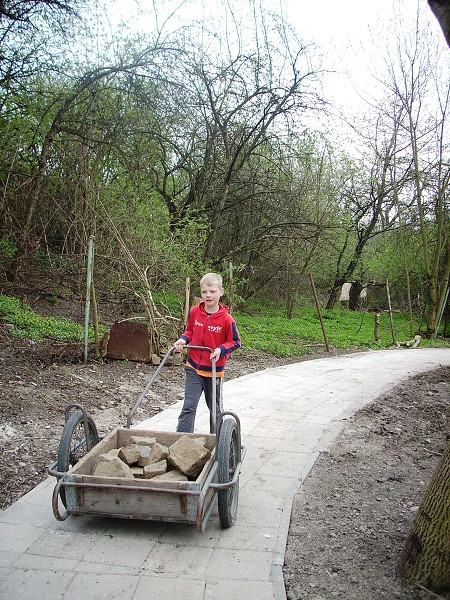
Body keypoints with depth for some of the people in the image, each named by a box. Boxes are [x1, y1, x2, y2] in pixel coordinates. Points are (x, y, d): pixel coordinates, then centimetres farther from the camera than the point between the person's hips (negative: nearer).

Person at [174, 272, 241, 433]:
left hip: (214, 370, -1)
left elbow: (235, 342, -4)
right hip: (193, 367, 1)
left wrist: (221, 349, -21)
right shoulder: (194, 312, -5)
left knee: (215, 408, 17)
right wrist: (183, 340, -6)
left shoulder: (226, 319, -15)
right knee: (189, 406, -7)